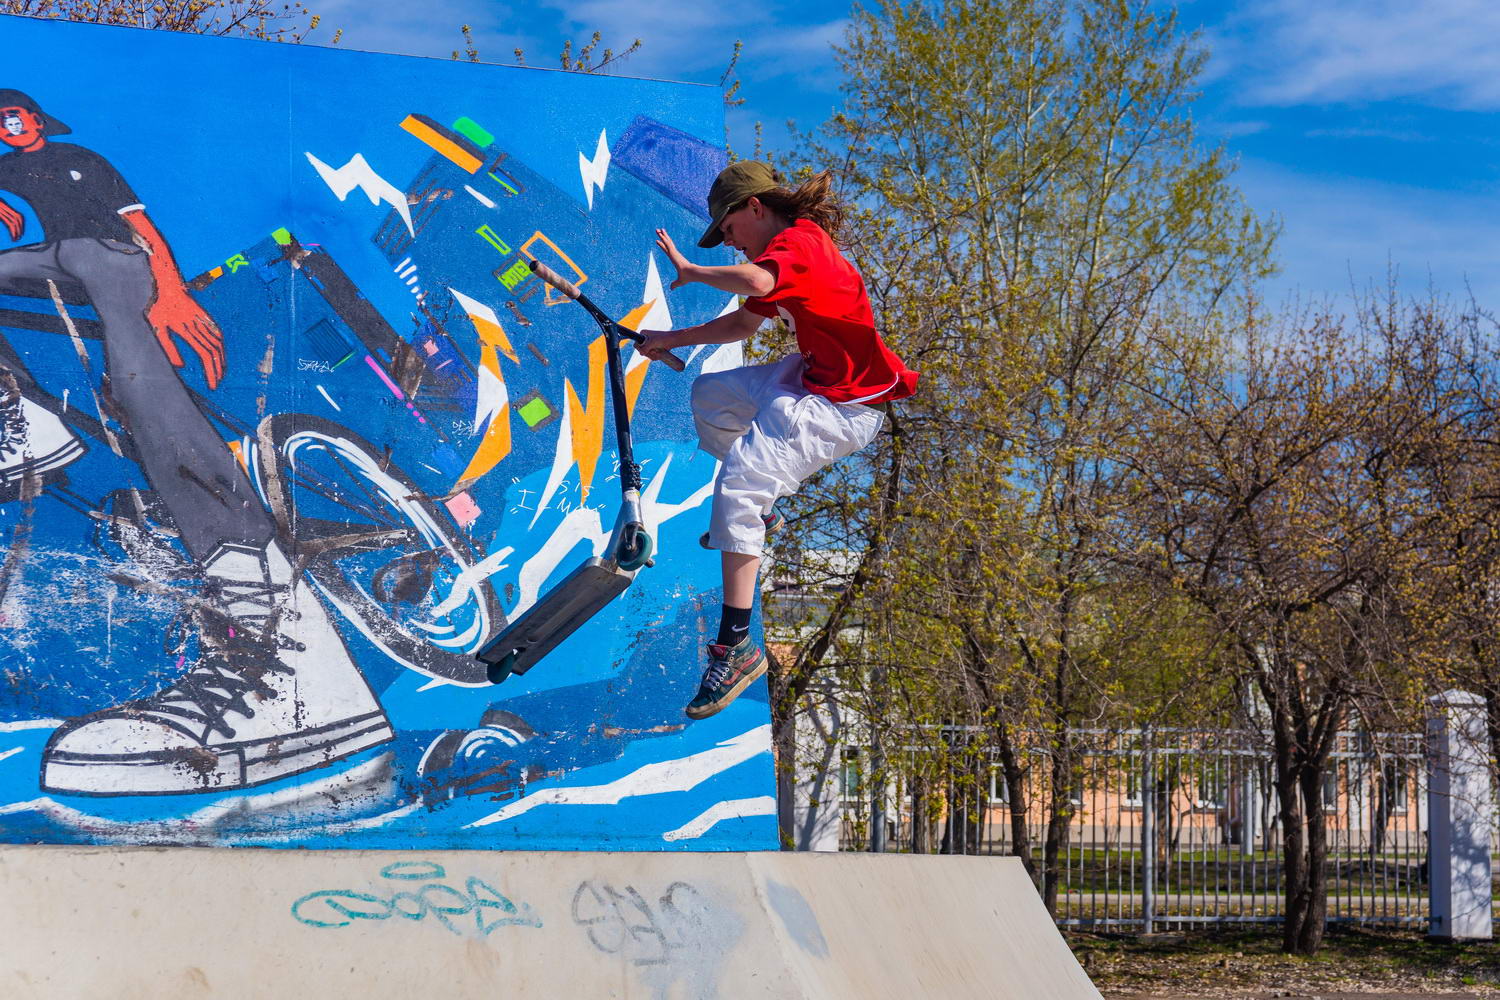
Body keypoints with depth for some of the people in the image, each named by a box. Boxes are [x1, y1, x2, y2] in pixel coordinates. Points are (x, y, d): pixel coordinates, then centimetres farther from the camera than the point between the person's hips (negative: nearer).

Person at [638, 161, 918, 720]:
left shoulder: (797, 241, -19)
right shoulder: (789, 250, 13)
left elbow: (754, 282, -41)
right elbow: (745, 322, 24)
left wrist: (690, 270, -25)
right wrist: (673, 341, 19)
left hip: (842, 406, -11)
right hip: (808, 379, 11)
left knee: (738, 481, -25)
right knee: (711, 395, 27)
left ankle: (737, 647, -25)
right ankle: (758, 511, 42)